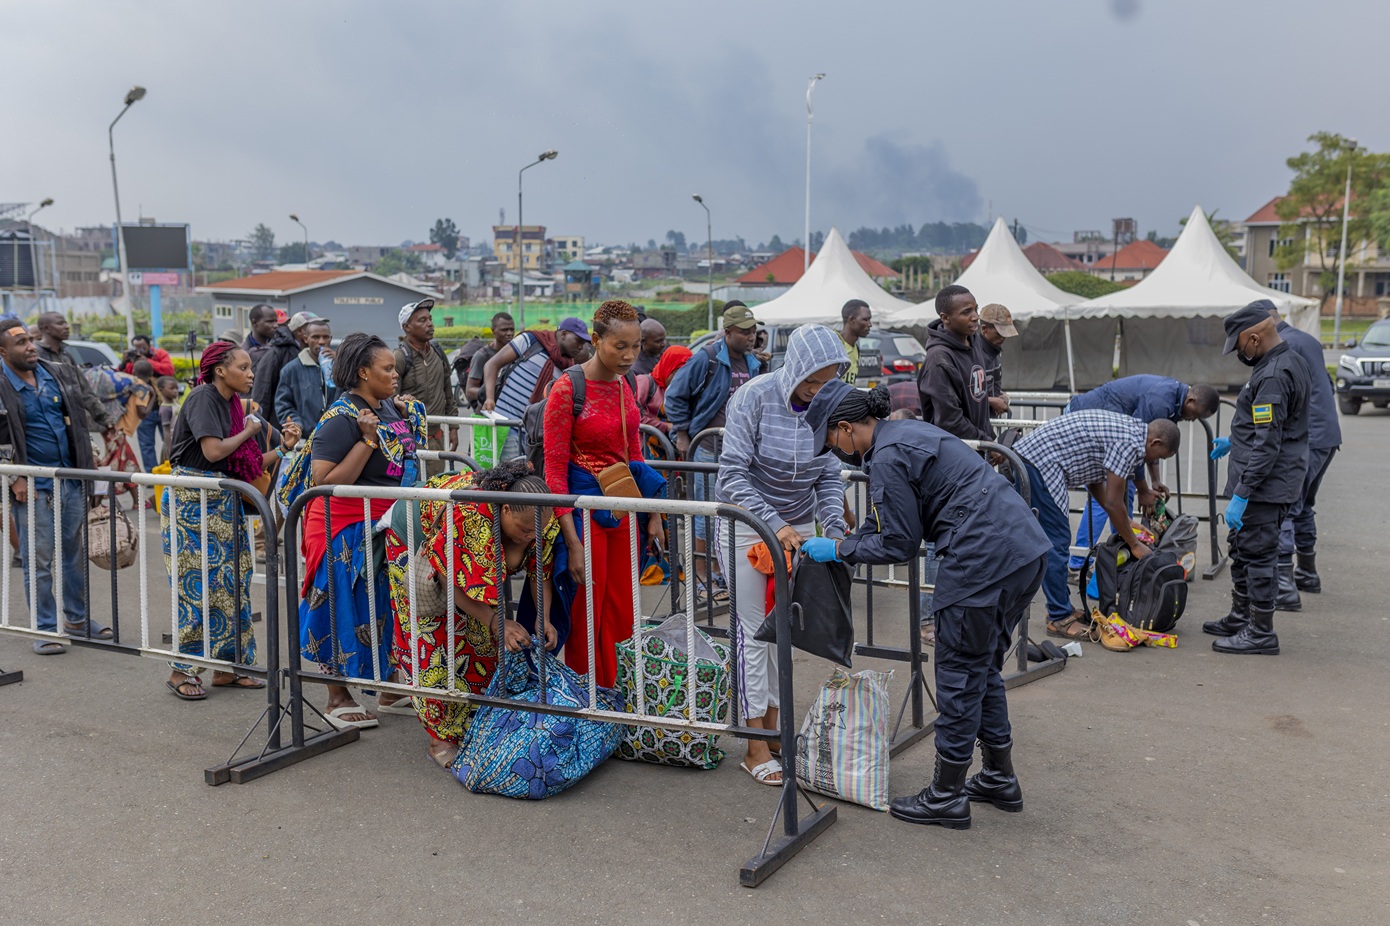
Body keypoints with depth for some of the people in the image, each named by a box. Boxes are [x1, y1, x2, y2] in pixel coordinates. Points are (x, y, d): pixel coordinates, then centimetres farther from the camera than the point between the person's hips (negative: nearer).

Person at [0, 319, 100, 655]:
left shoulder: (60, 374, 7)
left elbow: (80, 416, 17)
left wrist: (86, 462, 13)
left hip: (72, 479, 5)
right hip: (33, 487, -5)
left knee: (76, 552, 13)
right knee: (38, 560, 2)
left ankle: (77, 618, 26)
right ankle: (45, 628, 12)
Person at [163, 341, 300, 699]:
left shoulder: (232, 404, 13)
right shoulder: (203, 397, -10)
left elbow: (247, 467, 11)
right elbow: (213, 451, -21)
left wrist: (283, 449, -1)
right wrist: (249, 432, -6)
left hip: (223, 503, 8)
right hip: (192, 501, -8)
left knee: (233, 583, 7)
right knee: (197, 585, -6)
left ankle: (226, 667, 15)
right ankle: (181, 671, 4)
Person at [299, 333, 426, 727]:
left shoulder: (388, 406, 5)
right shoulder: (342, 418, -19)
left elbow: (404, 454, 21)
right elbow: (326, 481, -26)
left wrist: (410, 415, 7)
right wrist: (368, 440, -28)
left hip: (386, 527, 8)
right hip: (348, 531, -8)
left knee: (386, 606, 15)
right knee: (348, 608, 1)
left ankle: (390, 688, 29)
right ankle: (338, 698, 15)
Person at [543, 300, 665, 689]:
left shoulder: (623, 385, 7)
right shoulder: (567, 388, -14)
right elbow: (554, 468, -15)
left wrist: (652, 515, 13)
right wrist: (574, 543, -19)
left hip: (622, 508, 7)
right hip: (585, 509, -7)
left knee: (620, 614, 11)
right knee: (587, 617, 2)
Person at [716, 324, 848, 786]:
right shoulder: (754, 398, -20)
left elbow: (830, 478, -2)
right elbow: (734, 474, -21)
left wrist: (834, 530, -18)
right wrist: (774, 525, -30)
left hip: (798, 526, 4)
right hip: (746, 524, -4)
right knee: (753, 630, -2)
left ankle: (772, 729, 20)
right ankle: (756, 748, 5)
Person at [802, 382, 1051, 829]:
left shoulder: (888, 458, -13)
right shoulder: (906, 432, 18)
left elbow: (899, 545, -8)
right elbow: (887, 519, 25)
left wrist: (838, 550, 2)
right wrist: (837, 547, 21)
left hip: (985, 562, -10)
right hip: (1025, 550, 10)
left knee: (959, 674, 2)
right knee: (984, 669, 21)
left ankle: (946, 796, 14)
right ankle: (1000, 779, 32)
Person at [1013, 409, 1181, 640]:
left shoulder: (1127, 429, 17)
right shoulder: (1131, 443, -12)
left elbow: (1094, 481, 22)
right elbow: (1112, 502, -9)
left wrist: (1124, 522, 22)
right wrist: (1134, 544, 3)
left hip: (1027, 455, 11)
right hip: (1040, 463, -11)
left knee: (1055, 540, 16)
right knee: (1057, 541, -5)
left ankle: (1060, 607, 24)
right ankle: (1059, 618, 1)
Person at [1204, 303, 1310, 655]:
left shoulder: (1273, 376, -22)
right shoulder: (1291, 362, 11)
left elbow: (1267, 446, -25)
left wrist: (1241, 495, -23)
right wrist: (1235, 442, 30)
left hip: (1265, 485, -11)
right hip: (1274, 482, 11)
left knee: (1258, 555, -2)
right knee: (1240, 548, 20)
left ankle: (1261, 634, 8)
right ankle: (1239, 618, 32)